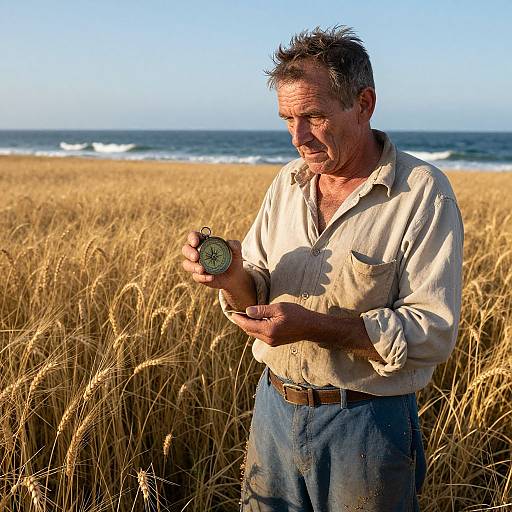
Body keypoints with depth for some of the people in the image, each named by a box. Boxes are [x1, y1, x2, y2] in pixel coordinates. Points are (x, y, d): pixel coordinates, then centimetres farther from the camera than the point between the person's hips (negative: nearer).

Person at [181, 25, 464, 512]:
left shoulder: (424, 194, -14)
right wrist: (234, 279, -15)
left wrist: (313, 326, -26)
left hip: (365, 423, -5)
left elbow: (434, 332, -18)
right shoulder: (287, 183, 4)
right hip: (275, 405, 5)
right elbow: (257, 296, 8)